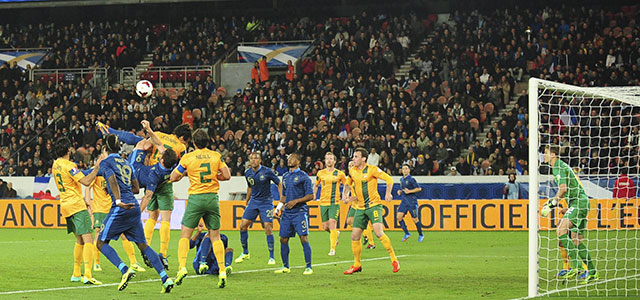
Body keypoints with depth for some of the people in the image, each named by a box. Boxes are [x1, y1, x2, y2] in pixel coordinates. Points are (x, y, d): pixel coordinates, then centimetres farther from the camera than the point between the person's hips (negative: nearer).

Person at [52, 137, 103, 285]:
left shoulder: (56, 165, 14)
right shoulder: (69, 165, -15)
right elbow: (86, 181, -22)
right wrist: (97, 167, -15)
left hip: (66, 205, 9)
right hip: (76, 206, -9)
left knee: (80, 240, 19)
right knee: (88, 239, -14)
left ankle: (76, 274, 20)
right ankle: (87, 276, -25)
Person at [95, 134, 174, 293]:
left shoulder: (106, 163, 1)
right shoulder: (126, 163, 22)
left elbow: (113, 180, -18)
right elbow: (136, 188, 24)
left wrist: (118, 200, -30)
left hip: (121, 209, -7)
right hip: (134, 207, 7)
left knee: (101, 243, 2)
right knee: (143, 245, 10)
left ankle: (125, 270, -18)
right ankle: (165, 278, -2)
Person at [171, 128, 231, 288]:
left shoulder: (187, 158, -3)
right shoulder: (216, 156, 3)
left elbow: (173, 178, 3)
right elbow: (227, 175, 4)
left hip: (195, 198, -2)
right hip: (212, 197, 2)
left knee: (185, 235, 6)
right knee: (215, 236, 8)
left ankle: (182, 267, -9)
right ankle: (222, 271, -2)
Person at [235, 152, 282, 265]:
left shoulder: (267, 172, -12)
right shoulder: (247, 173, 2)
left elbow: (279, 184, -2)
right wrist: (247, 201, 23)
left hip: (266, 202, -5)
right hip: (253, 201, 5)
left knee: (268, 229, -12)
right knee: (243, 226, -3)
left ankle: (271, 257, -3)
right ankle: (245, 253, 14)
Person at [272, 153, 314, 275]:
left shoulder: (303, 177, -4)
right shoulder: (285, 176, 16)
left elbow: (310, 196, -7)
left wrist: (296, 201, -16)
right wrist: (278, 208, 13)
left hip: (300, 211, -7)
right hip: (287, 213, 7)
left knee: (304, 238, -12)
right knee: (283, 239, 6)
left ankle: (309, 267, -9)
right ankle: (285, 266, 18)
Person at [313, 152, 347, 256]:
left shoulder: (339, 174, -1)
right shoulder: (321, 173, 6)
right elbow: (315, 185, 21)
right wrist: (314, 195, 8)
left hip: (335, 202, -3)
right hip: (323, 203, 3)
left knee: (332, 224, -15)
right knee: (325, 227, 4)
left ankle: (332, 249, -10)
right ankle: (336, 234, 37)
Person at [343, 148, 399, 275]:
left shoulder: (372, 169, -10)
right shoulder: (352, 171, 8)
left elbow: (389, 179, -6)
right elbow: (348, 183, 27)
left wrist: (388, 193, -19)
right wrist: (345, 195, 10)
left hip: (374, 205, -6)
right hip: (360, 207, 6)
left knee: (378, 232, -23)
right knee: (355, 236, 2)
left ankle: (394, 260, -13)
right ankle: (357, 265, 17)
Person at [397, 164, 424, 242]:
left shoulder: (411, 179, -10)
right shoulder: (402, 179, 12)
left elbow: (419, 189, -11)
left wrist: (409, 191, -17)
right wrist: (400, 191, 8)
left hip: (412, 201, -7)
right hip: (404, 200, 7)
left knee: (415, 219, -1)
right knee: (399, 216, -8)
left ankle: (421, 235, 17)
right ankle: (407, 233, 2)